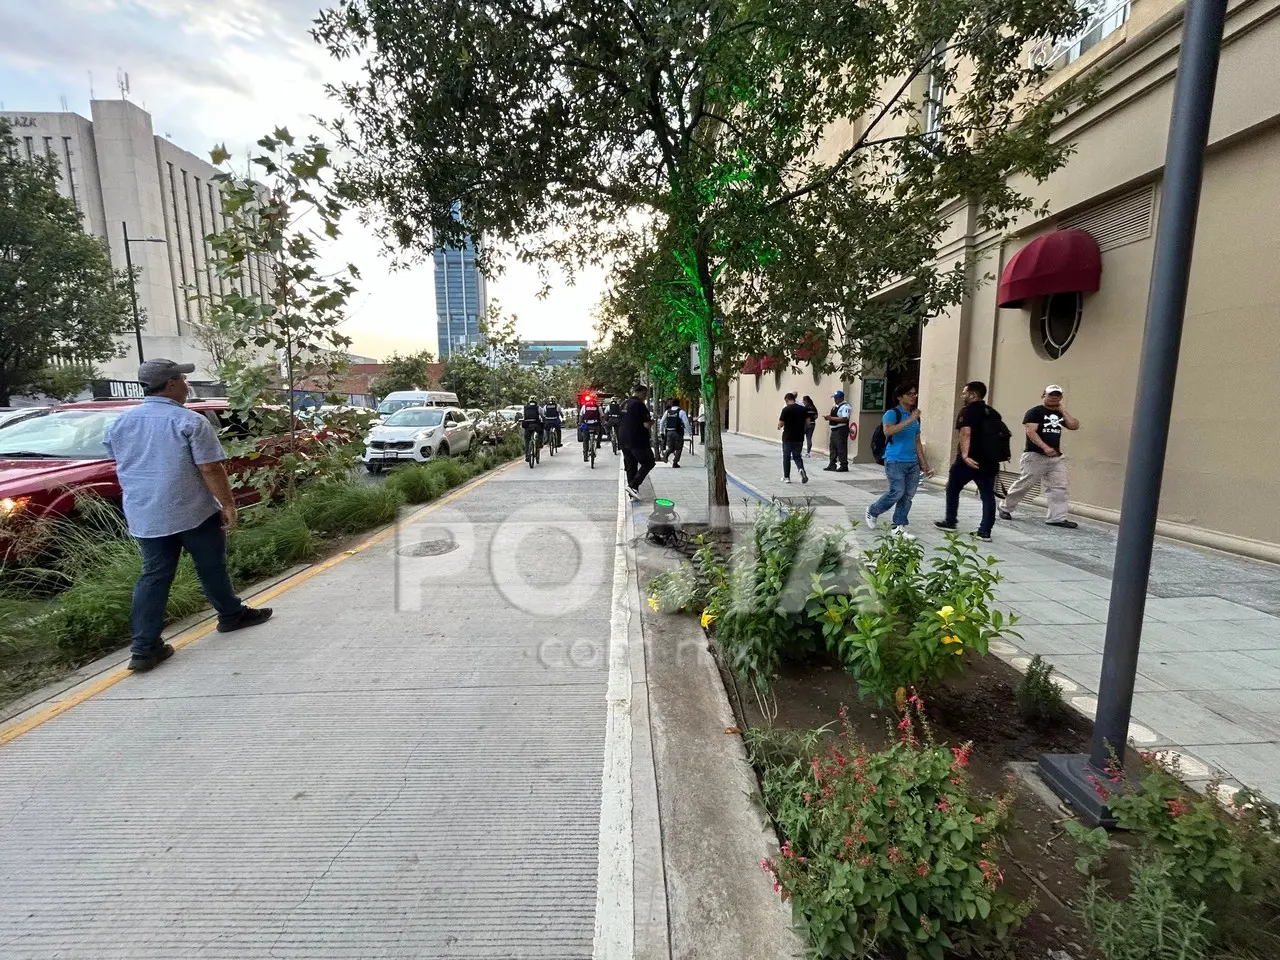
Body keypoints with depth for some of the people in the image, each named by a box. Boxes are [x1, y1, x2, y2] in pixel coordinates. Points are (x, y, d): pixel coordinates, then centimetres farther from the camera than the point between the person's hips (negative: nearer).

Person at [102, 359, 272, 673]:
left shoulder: (119, 423, 7)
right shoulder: (189, 421, -14)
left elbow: (125, 469, 17)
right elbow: (211, 469, -17)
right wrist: (228, 504, -11)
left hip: (144, 515, 6)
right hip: (193, 512, -5)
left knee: (154, 576, 8)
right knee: (211, 567, 12)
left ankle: (145, 648, 7)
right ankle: (232, 615, 29)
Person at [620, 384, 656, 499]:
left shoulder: (624, 404, 13)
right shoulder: (639, 404, -14)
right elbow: (647, 424, -18)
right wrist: (652, 421, 4)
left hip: (623, 440, 8)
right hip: (637, 441, -8)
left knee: (630, 466, 13)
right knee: (648, 463, 4)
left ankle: (632, 493, 15)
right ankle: (633, 485, -7)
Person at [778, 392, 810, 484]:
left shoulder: (786, 409, -11)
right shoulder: (803, 409, 2)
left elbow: (781, 424, -12)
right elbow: (807, 422, 4)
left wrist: (779, 426, 10)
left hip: (788, 437, -3)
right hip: (799, 437, 4)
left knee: (786, 457, 10)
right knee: (797, 456, 14)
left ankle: (786, 477, 15)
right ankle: (801, 469, -14)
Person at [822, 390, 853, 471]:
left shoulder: (845, 407, -13)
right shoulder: (835, 406, 17)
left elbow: (844, 419, -24)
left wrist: (832, 418, -23)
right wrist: (829, 418, 3)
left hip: (841, 430, -10)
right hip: (834, 429, 10)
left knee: (841, 448, -7)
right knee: (833, 448, 14)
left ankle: (844, 466, 0)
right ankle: (832, 465, 22)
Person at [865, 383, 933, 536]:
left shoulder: (916, 417, 14)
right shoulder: (892, 413, -6)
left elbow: (917, 442, 19)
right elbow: (887, 431, -26)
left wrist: (924, 464, 17)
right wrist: (910, 420, -25)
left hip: (912, 462, 7)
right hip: (895, 461, -7)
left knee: (908, 495, 3)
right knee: (897, 492, -11)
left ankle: (899, 527, 11)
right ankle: (873, 511, 14)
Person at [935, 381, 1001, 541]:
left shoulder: (967, 411, -8)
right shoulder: (993, 414, 14)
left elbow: (966, 434, -23)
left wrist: (965, 455, -32)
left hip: (969, 460, -6)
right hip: (989, 460, 6)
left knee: (952, 489, 14)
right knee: (988, 495, 5)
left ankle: (950, 522, 21)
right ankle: (985, 531, 3)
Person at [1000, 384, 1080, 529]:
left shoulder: (1060, 414, 16)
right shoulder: (1035, 412, -6)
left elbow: (1075, 426, 6)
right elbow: (1030, 431, -17)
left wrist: (1063, 411, 4)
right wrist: (1045, 447, -27)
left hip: (1056, 457, 7)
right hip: (1035, 455, -7)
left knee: (1059, 488, 1)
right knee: (1023, 484, -2)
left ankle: (1057, 518, 4)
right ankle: (1005, 508, 13)